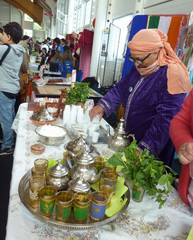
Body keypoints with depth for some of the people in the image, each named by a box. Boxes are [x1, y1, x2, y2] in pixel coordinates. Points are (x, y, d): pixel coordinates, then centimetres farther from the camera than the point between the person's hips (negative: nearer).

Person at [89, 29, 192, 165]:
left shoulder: (172, 75, -23)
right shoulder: (139, 68, 3)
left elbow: (166, 118, -27)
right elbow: (120, 89, 7)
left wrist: (145, 149, -28)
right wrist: (102, 106, -10)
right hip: (130, 139, 8)